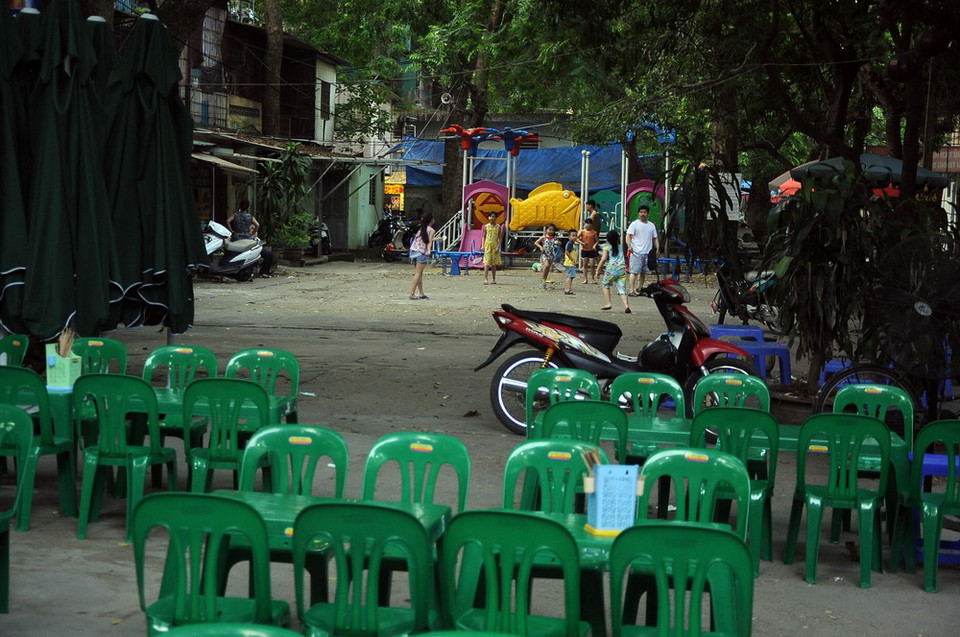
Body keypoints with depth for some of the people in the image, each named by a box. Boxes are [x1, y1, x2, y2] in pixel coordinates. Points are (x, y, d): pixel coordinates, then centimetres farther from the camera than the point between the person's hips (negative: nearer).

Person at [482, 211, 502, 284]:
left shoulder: (498, 226, 1)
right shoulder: (486, 226, 3)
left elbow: (499, 238, 1)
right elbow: (484, 237, 9)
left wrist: (498, 247, -8)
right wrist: (483, 246, -1)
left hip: (495, 246, 1)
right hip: (488, 245, -1)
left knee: (494, 263, 7)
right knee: (487, 262, -9)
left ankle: (494, 279, 14)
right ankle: (485, 278, -15)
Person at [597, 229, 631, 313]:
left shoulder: (607, 247, 6)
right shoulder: (620, 247, 21)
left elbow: (603, 259, -3)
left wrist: (598, 270, 2)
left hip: (611, 268, -3)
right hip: (622, 268, 3)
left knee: (606, 285, 18)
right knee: (622, 288, -2)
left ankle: (608, 303, 7)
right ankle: (626, 305, -22)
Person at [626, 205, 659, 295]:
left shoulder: (651, 225, 14)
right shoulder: (634, 224, -1)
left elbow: (654, 238, 20)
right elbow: (628, 236, -6)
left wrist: (657, 248, 6)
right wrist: (629, 246, -22)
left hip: (647, 253, 5)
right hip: (636, 252, -5)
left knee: (644, 272, 10)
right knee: (634, 271, -8)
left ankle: (640, 288, 20)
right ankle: (632, 290, -8)